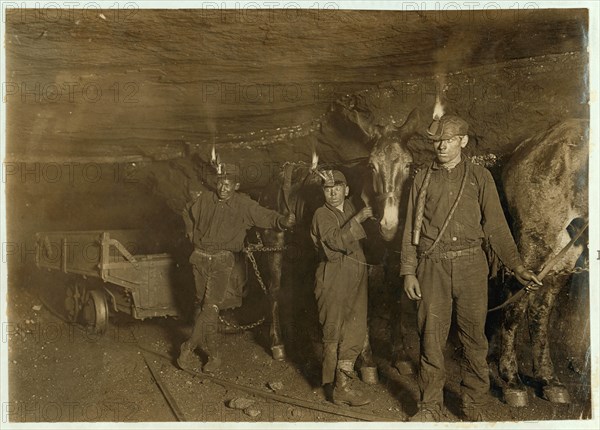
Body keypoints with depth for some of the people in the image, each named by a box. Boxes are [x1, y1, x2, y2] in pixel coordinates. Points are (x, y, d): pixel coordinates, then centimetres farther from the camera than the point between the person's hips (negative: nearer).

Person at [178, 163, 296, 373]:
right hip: (200, 259, 3)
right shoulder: (204, 200, 3)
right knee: (201, 304, 9)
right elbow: (188, 216, 22)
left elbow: (267, 217, -10)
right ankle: (213, 354, 23)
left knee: (210, 307, -12)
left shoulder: (244, 205, -4)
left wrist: (284, 221, -30)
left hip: (222, 261, -3)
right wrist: (194, 236, 12)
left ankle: (189, 348, 3)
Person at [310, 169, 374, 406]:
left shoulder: (349, 208, 15)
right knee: (334, 333, 0)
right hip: (334, 278, -6)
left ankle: (343, 383, 11)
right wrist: (357, 219, -22)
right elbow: (337, 241, -19)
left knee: (355, 331, 0)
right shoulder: (322, 215, -4)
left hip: (356, 277, 6)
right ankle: (334, 385, 10)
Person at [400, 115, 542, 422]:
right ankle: (430, 406, 15)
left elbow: (495, 225, 6)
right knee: (431, 337, 2)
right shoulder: (422, 179, 11)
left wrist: (517, 266, -2)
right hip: (432, 267, 1)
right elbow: (411, 229, 10)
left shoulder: (480, 177, 9)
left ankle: (475, 408, 19)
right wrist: (408, 272, 2)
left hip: (470, 266, 0)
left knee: (474, 338, 5)